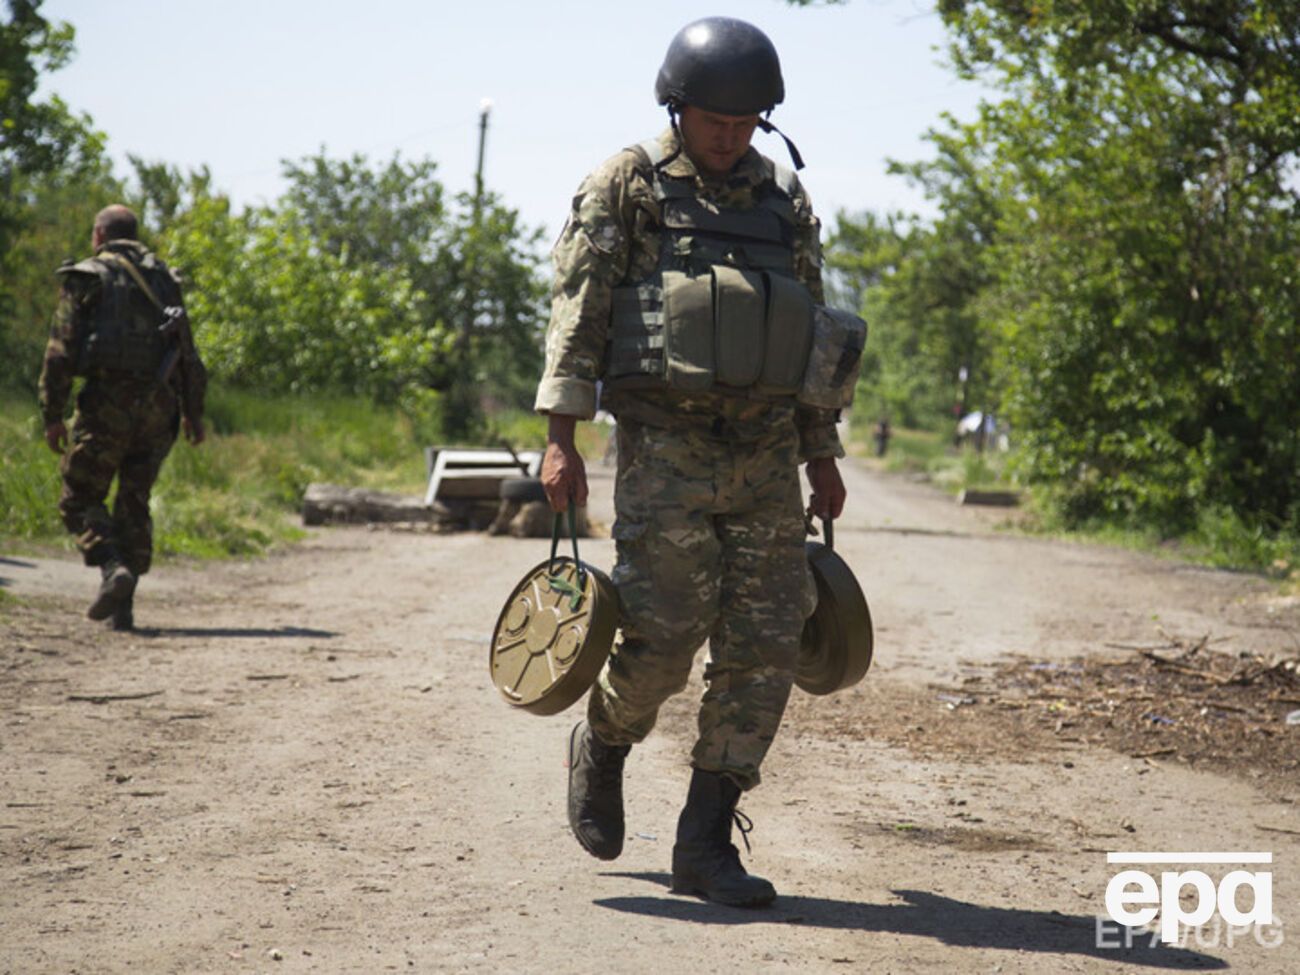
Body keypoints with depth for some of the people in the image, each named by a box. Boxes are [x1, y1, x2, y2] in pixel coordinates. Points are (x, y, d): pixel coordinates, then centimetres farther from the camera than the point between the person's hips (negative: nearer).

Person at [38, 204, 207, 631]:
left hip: (108, 399, -4)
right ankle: (123, 606, 6)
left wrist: (52, 415, -3)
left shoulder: (85, 279, 4)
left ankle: (113, 569, -20)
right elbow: (189, 355, 15)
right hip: (159, 403, 4)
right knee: (134, 502, 11)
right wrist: (193, 413, 20)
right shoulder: (163, 279, 17)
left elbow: (61, 351, -4)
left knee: (80, 498, 4)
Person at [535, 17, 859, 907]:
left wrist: (823, 457, 17)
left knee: (765, 650, -2)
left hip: (767, 456, 5)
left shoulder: (786, 201, 14)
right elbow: (577, 315, -4)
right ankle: (603, 746, 23)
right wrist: (562, 440, -12)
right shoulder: (627, 186, 0)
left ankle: (706, 845, 6)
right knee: (663, 638, -10)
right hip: (666, 446, -4)